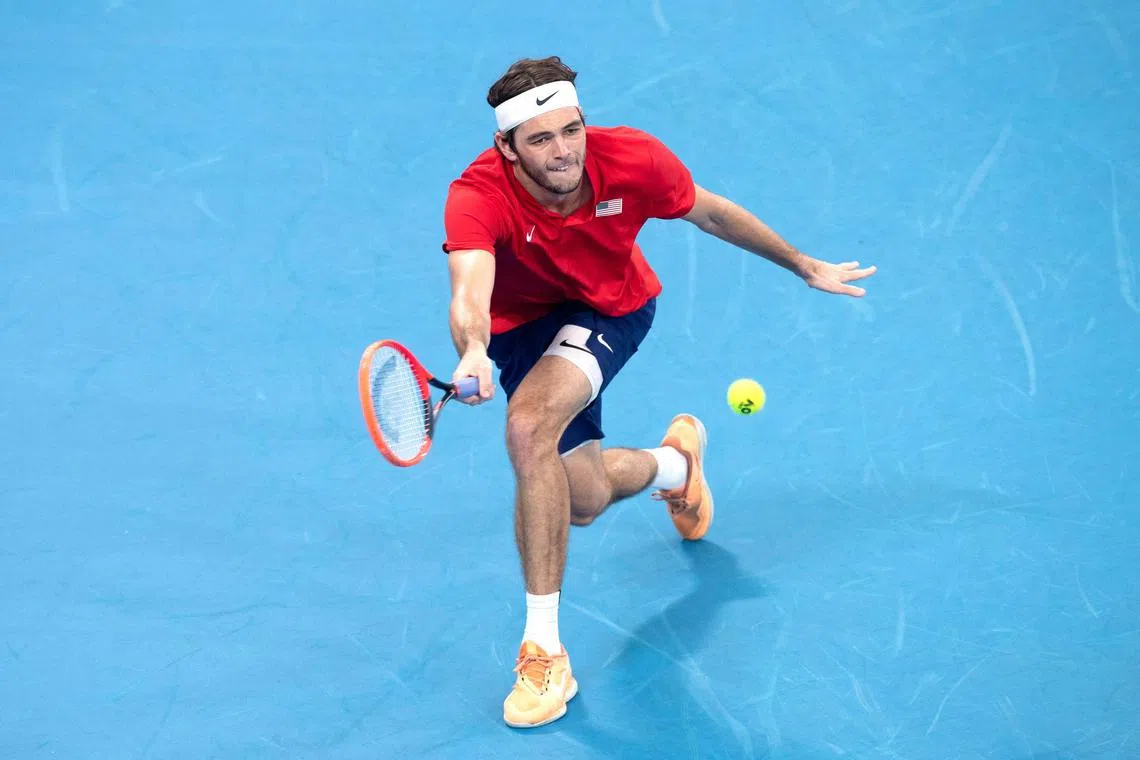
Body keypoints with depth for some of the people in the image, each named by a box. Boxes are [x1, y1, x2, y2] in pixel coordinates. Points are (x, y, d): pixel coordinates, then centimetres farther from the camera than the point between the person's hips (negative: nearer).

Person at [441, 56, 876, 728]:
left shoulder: (634, 160, -28)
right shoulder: (478, 197, -35)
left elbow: (712, 213, -8)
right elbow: (469, 293, -52)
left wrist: (807, 267, 4)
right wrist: (473, 353, -76)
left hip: (614, 308, -1)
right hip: (523, 324, 2)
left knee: (529, 423, -30)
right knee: (583, 501, 5)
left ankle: (543, 646, -20)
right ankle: (675, 459, 45)